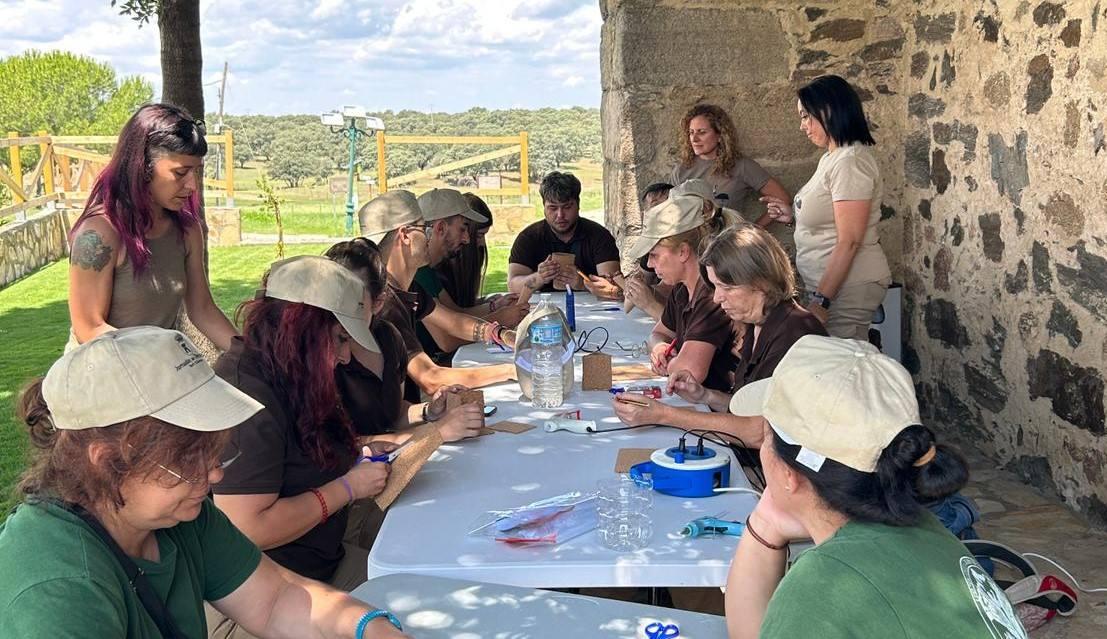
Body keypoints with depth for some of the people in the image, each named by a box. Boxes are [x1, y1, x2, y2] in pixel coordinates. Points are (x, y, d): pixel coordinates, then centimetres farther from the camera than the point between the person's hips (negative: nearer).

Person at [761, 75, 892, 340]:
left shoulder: (851, 161, -16)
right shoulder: (831, 158, 14)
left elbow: (849, 241, -21)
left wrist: (822, 301, -22)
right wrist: (794, 214, 7)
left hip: (847, 285, -9)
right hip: (827, 283, 9)